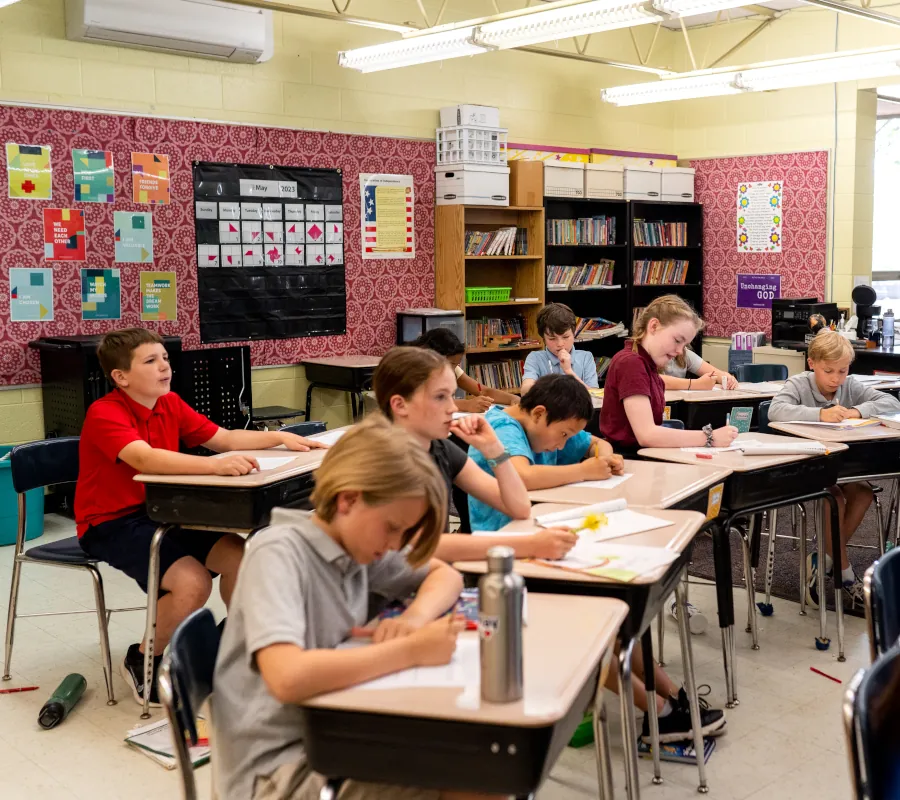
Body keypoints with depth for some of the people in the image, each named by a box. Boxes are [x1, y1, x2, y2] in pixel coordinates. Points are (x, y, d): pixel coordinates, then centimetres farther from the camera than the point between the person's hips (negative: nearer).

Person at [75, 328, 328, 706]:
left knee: (240, 556, -7)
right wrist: (214, 465, -49)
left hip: (161, 512, 7)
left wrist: (280, 438, -3)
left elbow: (222, 438, 9)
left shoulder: (170, 404, 4)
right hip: (111, 523, -7)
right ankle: (142, 662, 0)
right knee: (193, 582, -26)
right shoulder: (104, 414, -20)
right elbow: (145, 458, -38)